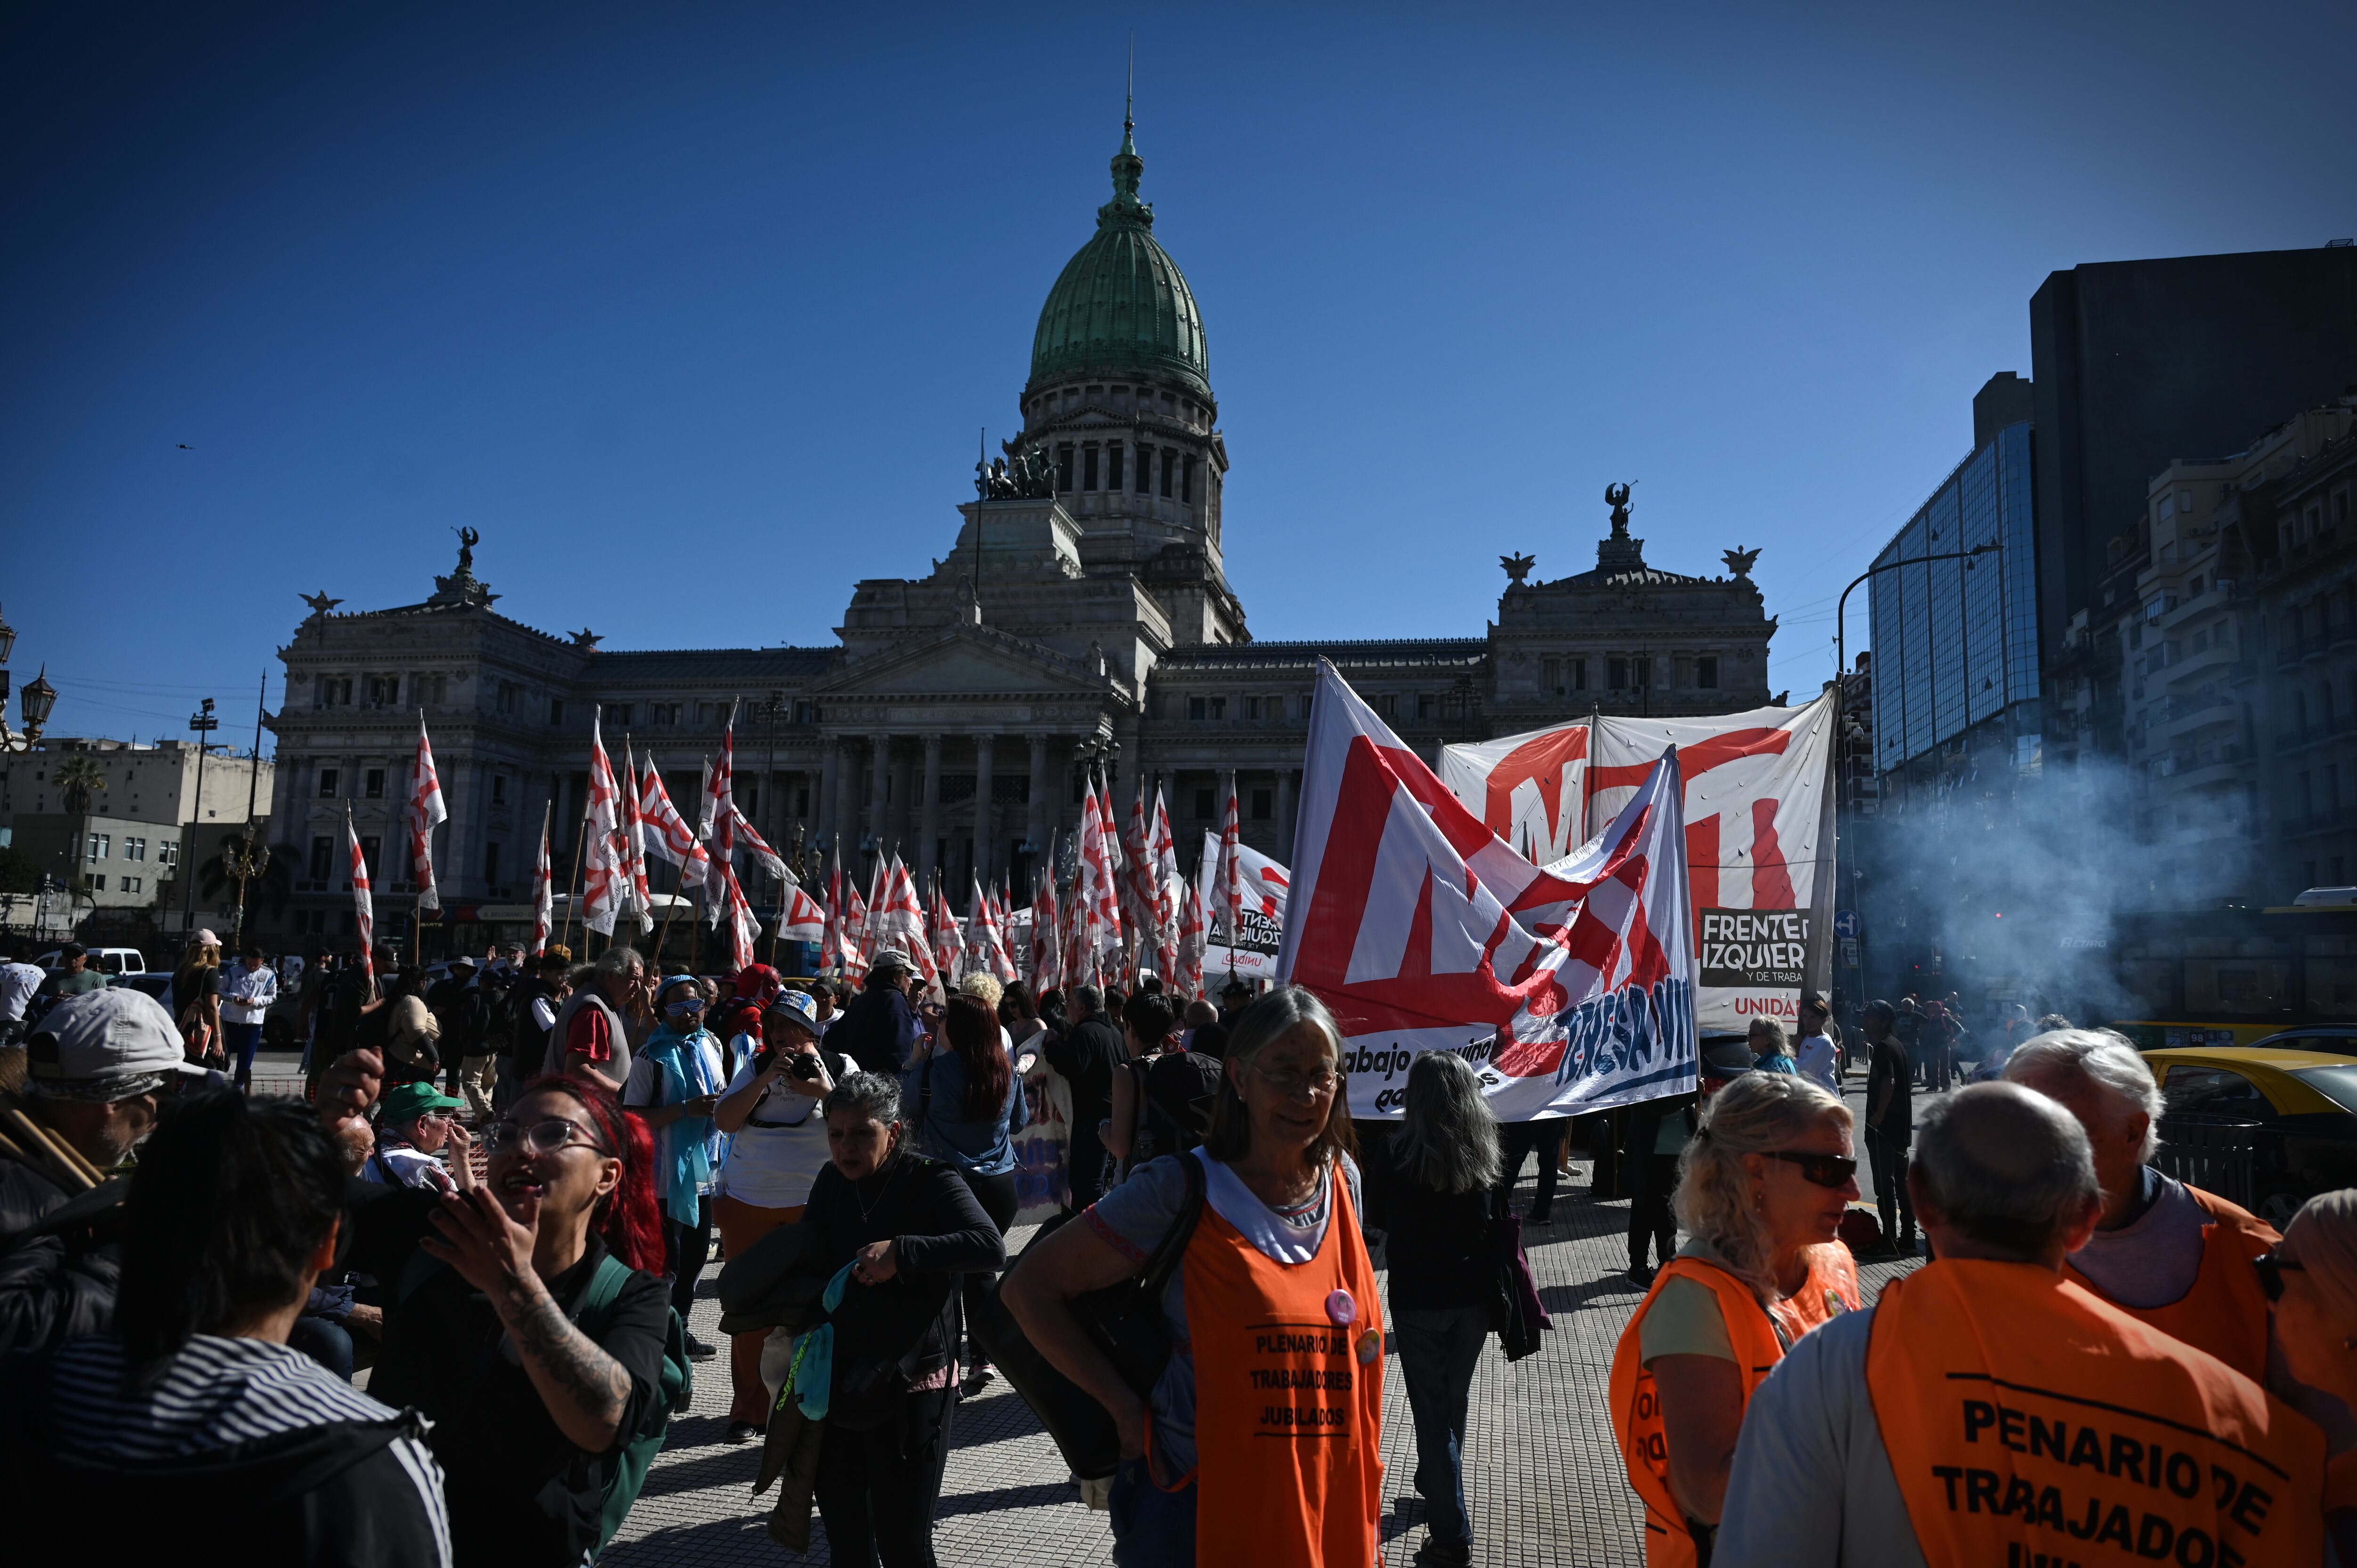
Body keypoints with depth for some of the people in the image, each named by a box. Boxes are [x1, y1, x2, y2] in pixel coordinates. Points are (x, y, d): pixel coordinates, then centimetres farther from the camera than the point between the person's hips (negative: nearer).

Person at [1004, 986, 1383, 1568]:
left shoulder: (1343, 1181, 1)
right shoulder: (1179, 1192, -16)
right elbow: (1029, 1289, -13)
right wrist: (1126, 1407, -14)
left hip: (1329, 1500, 5)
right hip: (1200, 1501, -5)